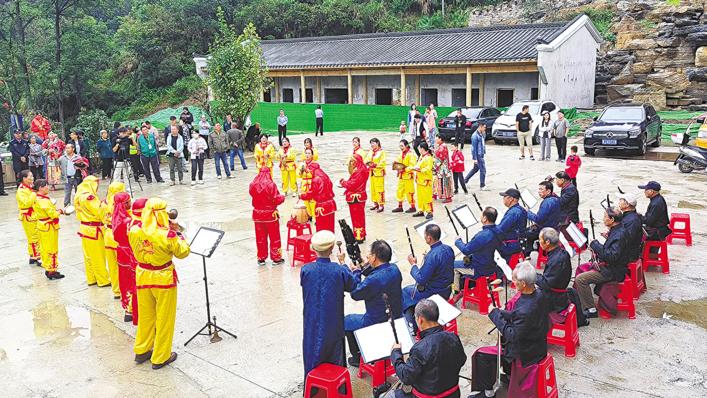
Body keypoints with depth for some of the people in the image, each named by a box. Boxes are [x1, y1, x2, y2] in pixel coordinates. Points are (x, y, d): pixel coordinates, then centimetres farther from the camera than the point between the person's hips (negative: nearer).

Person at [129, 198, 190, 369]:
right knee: (164, 318, 12)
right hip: (163, 279, -5)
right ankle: (160, 357, 23)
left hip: (142, 277, 5)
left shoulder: (134, 231, -11)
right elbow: (182, 252, -9)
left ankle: (141, 350, 38)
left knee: (145, 315, 23)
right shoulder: (168, 235, -25)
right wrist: (181, 237, 8)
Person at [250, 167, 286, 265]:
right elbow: (277, 199, -16)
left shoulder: (252, 185, -6)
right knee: (274, 237, 10)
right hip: (271, 214, -4)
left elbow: (253, 196, 8)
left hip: (258, 214, 4)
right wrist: (282, 197, 4)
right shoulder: (271, 185, -18)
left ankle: (261, 258, 22)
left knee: (260, 238, 14)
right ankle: (276, 258, 17)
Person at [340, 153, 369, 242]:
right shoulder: (358, 170, 10)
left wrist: (343, 182, -8)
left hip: (356, 198, -10)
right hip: (359, 197, 10)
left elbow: (352, 185, -24)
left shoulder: (360, 172, -22)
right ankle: (361, 235, 29)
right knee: (359, 217, 18)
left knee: (356, 218, -1)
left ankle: (359, 237, 8)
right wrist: (345, 182, -2)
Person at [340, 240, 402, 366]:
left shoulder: (373, 280, -32)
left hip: (378, 324, -8)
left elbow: (355, 294, -16)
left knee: (346, 321, 19)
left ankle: (357, 357, 29)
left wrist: (356, 272, -6)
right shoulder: (394, 269, -9)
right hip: (396, 319, 8)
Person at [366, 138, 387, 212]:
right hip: (372, 173, 7)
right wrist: (368, 162, -7)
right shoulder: (371, 152, 16)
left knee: (379, 189, -8)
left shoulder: (381, 152, -6)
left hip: (379, 173, -7)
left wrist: (376, 165, -21)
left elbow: (383, 163, -13)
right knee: (373, 189, 11)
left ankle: (381, 205, -5)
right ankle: (375, 204, 22)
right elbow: (366, 159, 14)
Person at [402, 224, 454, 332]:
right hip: (447, 290, 8)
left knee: (404, 292, 16)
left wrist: (413, 264, -11)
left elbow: (420, 280, -25)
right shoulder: (448, 249, -5)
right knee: (413, 287, 30)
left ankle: (413, 324, 18)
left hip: (433, 294, -8)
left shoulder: (432, 256, -31)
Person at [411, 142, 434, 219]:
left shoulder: (429, 157, -12)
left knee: (427, 197, -7)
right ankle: (420, 211, 21)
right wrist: (410, 168, 4)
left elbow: (428, 169, -19)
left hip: (426, 180, -9)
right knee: (420, 196, 13)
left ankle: (429, 212, -2)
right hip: (419, 180, 9)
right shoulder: (421, 157, 16)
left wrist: (420, 170, -28)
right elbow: (417, 166, 19)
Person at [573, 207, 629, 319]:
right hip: (608, 265, 11)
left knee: (580, 279, -18)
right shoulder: (615, 231, 7)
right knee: (580, 268, 19)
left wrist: (595, 244, -22)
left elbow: (611, 257, -31)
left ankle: (591, 310, -9)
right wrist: (596, 250, 1)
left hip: (614, 272, -11)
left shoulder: (619, 235, -25)